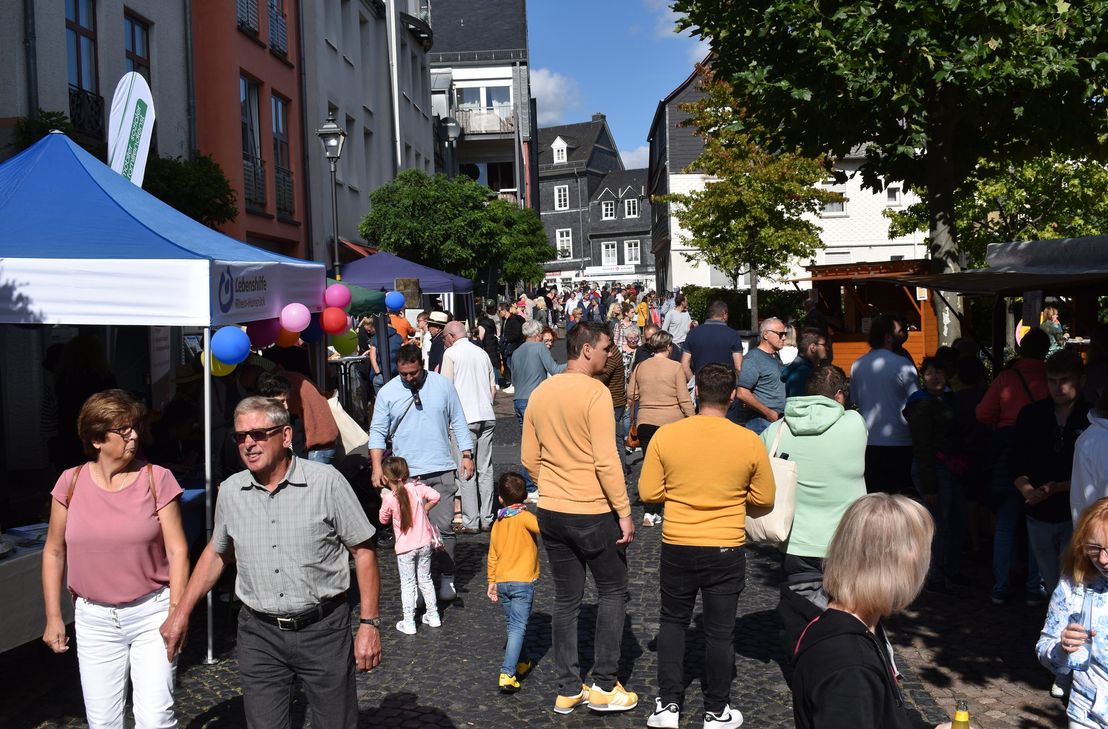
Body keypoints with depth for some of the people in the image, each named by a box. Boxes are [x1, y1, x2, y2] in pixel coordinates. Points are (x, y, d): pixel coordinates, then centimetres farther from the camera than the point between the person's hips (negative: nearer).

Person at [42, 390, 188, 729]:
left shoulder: (157, 478, -8)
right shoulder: (71, 482, -1)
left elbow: (177, 551, -7)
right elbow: (54, 552, 8)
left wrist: (177, 614, -12)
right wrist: (53, 617, 6)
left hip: (151, 614, -2)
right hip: (94, 620, 2)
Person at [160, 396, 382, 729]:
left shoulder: (326, 481, -11)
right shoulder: (230, 492, 2)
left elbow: (363, 552, -7)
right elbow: (216, 553, 18)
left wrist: (369, 624, -10)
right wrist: (181, 613, 15)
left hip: (323, 629, -3)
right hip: (259, 634, 3)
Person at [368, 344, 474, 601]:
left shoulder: (442, 385, 3)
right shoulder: (387, 392, 2)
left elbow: (458, 422, 9)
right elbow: (378, 431, 4)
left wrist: (467, 455, 5)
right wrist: (377, 466, -6)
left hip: (441, 470, 0)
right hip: (404, 474, 0)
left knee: (444, 526, -2)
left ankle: (447, 578, 11)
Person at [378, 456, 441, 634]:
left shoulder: (389, 498, -15)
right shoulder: (417, 487, -8)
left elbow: (383, 519, 0)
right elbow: (435, 496, -9)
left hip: (404, 548, -4)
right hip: (424, 543, 4)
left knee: (407, 585, 7)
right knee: (425, 580, 18)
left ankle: (408, 623, 10)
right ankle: (433, 616, 26)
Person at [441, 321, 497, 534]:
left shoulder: (451, 353, -3)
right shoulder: (481, 353, 13)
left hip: (464, 418, -5)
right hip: (487, 416, 5)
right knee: (485, 469, 9)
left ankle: (471, 522, 0)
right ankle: (486, 518, 13)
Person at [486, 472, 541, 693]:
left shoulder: (497, 523, 9)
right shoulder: (525, 517, -10)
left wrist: (491, 582, 23)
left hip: (502, 582, 6)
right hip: (523, 581, -6)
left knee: (512, 625, 21)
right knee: (518, 628, -6)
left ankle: (520, 664, 35)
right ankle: (507, 674, -15)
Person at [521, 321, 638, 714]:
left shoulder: (540, 393, 5)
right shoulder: (596, 392, -16)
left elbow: (530, 459, 9)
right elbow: (606, 460, -20)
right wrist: (624, 512, -13)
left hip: (551, 511, 6)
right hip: (593, 512, -6)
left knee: (566, 599, 14)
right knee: (613, 591, 12)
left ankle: (568, 689, 21)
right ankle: (604, 685, 14)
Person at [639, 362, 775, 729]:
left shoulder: (666, 435, -11)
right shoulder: (749, 441, -11)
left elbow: (649, 492, -6)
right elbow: (765, 498, 0)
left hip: (677, 547, 1)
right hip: (726, 551, 0)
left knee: (673, 622, 19)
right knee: (719, 631, 13)